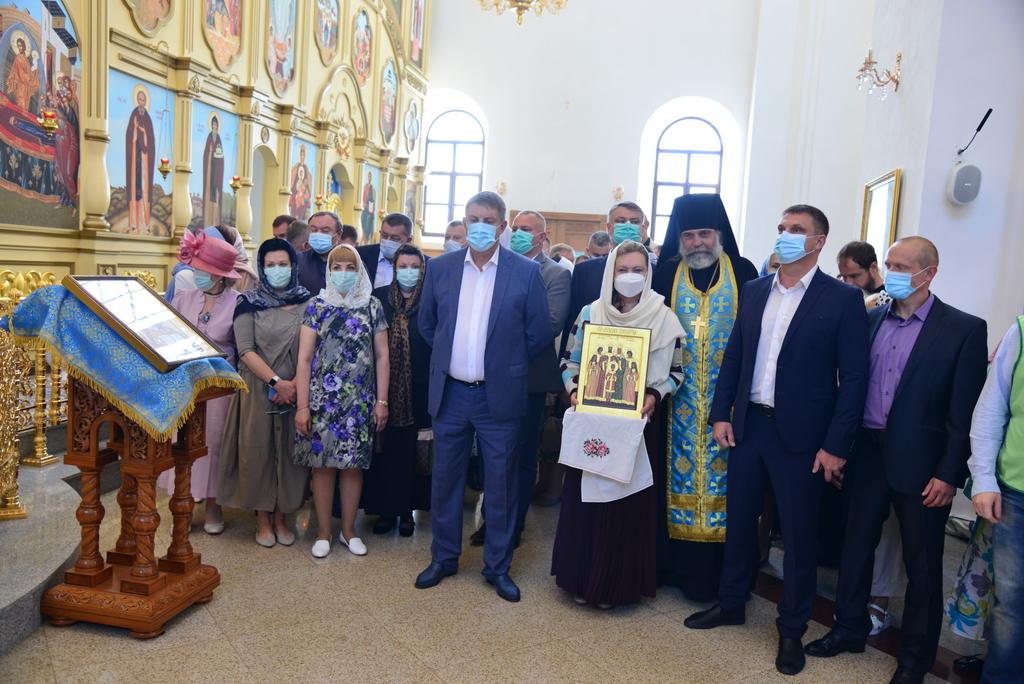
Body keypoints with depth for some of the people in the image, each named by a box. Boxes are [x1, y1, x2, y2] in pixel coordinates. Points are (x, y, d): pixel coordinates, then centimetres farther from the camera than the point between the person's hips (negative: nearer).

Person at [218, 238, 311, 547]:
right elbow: (245, 350, -8)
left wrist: (294, 384, -12)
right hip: (257, 389, -1)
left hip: (295, 390, 2)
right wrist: (276, 381, -17)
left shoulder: (307, 302, 4)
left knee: (289, 450, 6)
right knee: (258, 450, 3)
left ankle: (281, 517, 20)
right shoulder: (249, 302, -1)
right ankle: (263, 519, 18)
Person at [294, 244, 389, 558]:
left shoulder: (372, 306, 4)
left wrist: (382, 401, -1)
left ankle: (348, 530, 23)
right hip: (323, 398, -1)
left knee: (353, 464, 7)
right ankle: (323, 532, 19)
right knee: (322, 463, 4)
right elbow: (304, 358, -1)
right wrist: (302, 406, -6)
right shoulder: (317, 305, 1)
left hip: (360, 400, 1)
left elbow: (381, 356, 4)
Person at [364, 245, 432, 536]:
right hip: (385, 388, 2)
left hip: (418, 389, -1)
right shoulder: (379, 298, 4)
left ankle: (407, 509, 21)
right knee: (385, 448, 6)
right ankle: (385, 508, 20)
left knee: (411, 450, 7)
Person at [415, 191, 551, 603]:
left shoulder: (526, 272, -6)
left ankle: (498, 567, 23)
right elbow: (426, 323, 14)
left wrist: (506, 364, 5)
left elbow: (539, 334, -2)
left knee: (500, 485, 7)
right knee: (445, 479, 13)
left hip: (499, 396, -2)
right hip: (450, 393, 3)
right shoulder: (441, 268, 2)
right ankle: (444, 557, 31)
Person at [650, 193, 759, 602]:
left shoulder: (742, 272, 1)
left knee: (719, 474, 3)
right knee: (677, 473, 7)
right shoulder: (666, 273, 5)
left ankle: (714, 570, 15)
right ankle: (674, 565, 20)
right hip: (679, 399, 2)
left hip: (726, 399, -1)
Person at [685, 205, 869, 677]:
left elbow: (854, 377, -9)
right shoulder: (755, 291, 7)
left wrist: (836, 446, -13)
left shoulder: (843, 299, -8)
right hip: (748, 425, 5)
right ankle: (731, 603, 35)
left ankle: (792, 629, 26)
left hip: (801, 435, -4)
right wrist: (721, 414, 3)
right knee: (739, 519, 16)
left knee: (799, 534, 9)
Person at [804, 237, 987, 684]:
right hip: (867, 454, 4)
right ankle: (850, 630, 34)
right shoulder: (869, 320, 6)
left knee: (922, 563, 10)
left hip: (920, 463, -4)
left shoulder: (964, 329, -7)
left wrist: (949, 474, -12)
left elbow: (965, 411, -9)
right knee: (856, 546, 15)